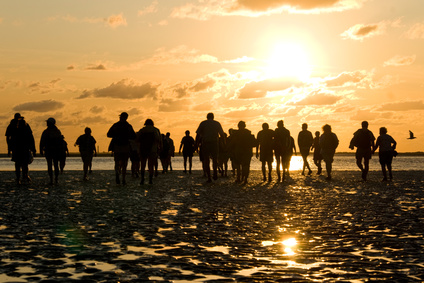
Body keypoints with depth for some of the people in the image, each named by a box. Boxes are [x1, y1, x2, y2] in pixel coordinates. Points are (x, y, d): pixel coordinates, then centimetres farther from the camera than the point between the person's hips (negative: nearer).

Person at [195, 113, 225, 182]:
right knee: (215, 159, 15)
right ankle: (215, 173, -10)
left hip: (205, 143, -1)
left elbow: (198, 134, -1)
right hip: (214, 143, 1)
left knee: (206, 161, 6)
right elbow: (222, 134, 14)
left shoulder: (203, 123, 5)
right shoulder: (217, 123, 10)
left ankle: (209, 177, 0)